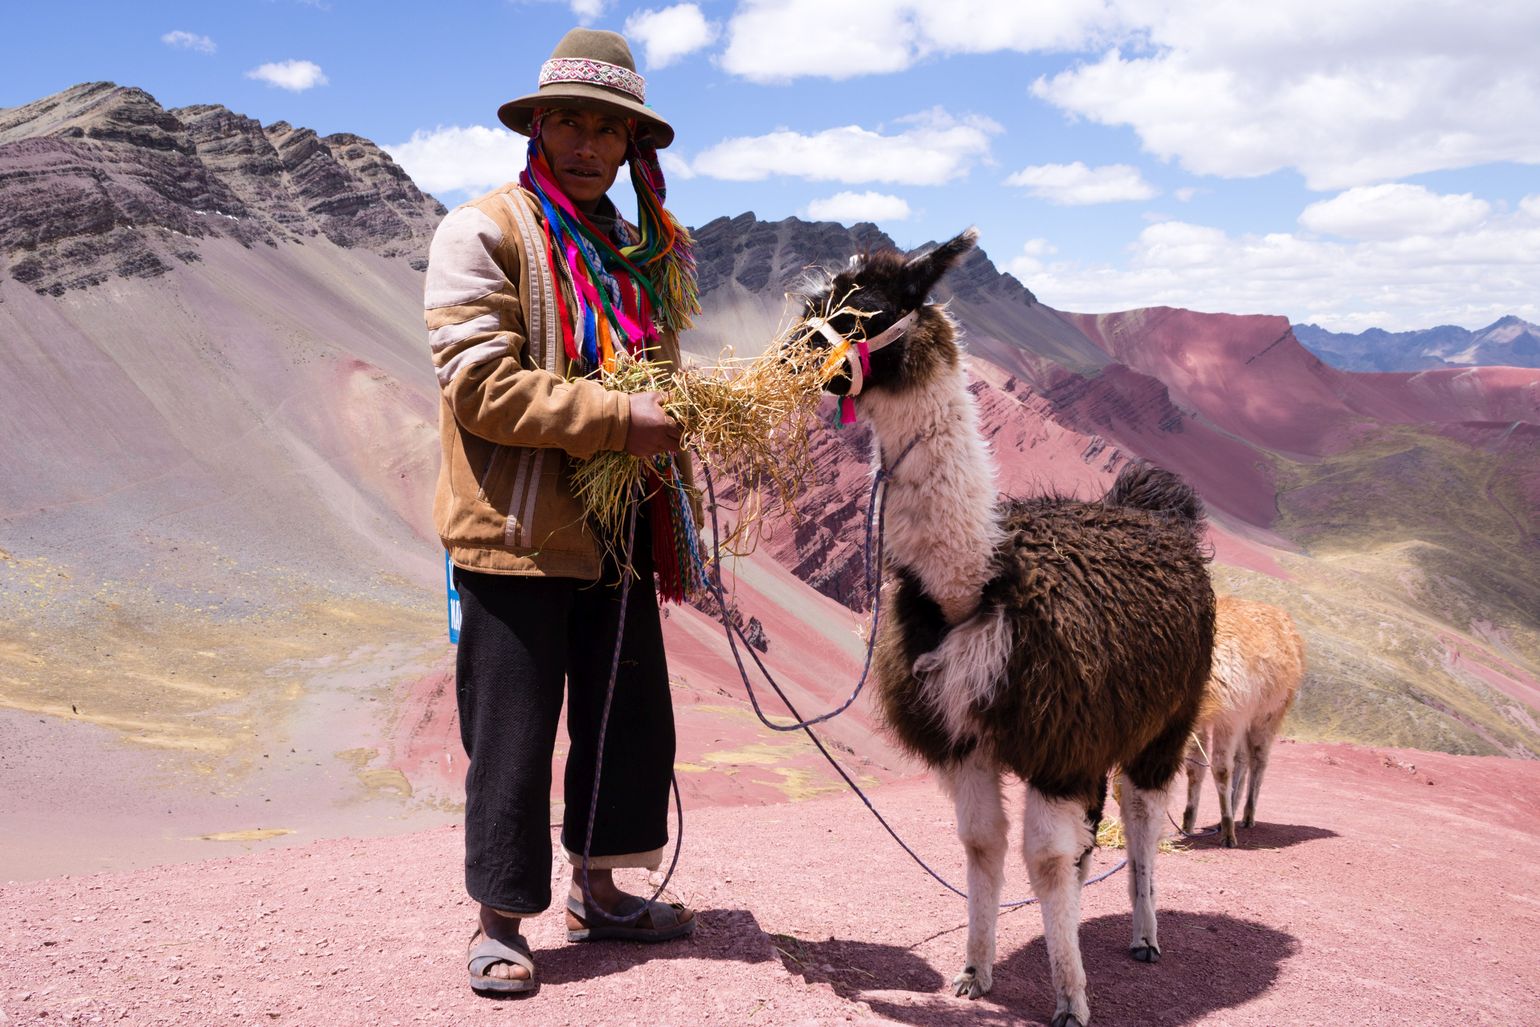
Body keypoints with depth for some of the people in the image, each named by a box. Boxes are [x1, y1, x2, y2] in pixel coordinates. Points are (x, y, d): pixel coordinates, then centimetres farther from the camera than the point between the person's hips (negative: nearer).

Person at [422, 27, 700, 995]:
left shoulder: (643, 249, 16)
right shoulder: (484, 232, -7)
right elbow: (481, 385, -18)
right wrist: (619, 418, -22)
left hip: (618, 533, 7)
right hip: (518, 534, -7)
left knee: (632, 716, 13)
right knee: (513, 733, 1)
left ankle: (599, 890, 30)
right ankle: (500, 917, 16)